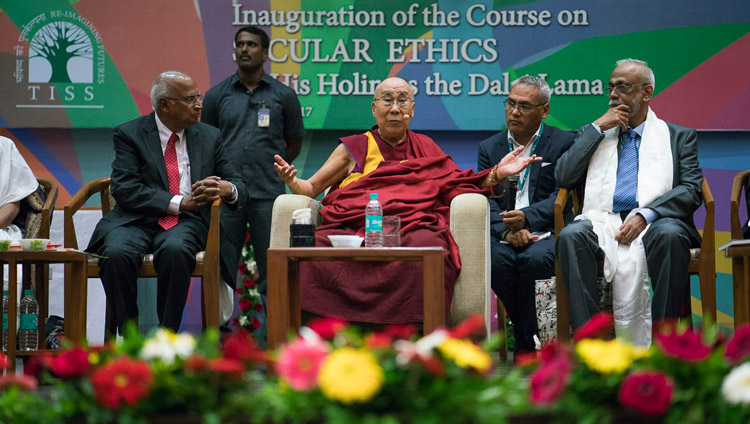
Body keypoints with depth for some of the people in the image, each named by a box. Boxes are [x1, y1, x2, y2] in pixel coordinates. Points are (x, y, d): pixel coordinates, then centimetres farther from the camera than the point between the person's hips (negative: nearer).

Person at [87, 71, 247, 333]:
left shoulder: (209, 136, 16)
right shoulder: (129, 134, 5)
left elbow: (238, 185, 14)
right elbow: (124, 189, -7)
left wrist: (226, 189, -14)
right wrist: (180, 202, -16)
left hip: (187, 222, 1)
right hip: (136, 220, -1)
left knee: (174, 250, -35)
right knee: (117, 253, -34)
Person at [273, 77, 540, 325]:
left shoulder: (425, 148, 27)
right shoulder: (354, 148, 23)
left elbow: (459, 187, 20)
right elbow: (311, 188, 20)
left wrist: (496, 174, 6)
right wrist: (291, 180, -1)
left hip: (410, 228, 1)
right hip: (351, 228, 0)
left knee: (427, 245, -37)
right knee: (316, 250, -35)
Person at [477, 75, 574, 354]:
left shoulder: (563, 143, 6)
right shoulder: (489, 147, 17)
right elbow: (486, 199, 4)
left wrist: (526, 218, -24)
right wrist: (506, 229, -17)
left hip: (547, 231, -2)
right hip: (505, 235, 2)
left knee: (535, 259, -34)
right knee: (497, 260, -31)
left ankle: (523, 344, -13)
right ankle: (529, 338, -11)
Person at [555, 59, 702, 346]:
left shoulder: (679, 136, 19)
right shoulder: (592, 134, 26)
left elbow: (692, 189, 3)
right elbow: (563, 177, 10)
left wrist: (645, 215, -13)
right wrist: (598, 128, 7)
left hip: (653, 223, -2)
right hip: (604, 220, 2)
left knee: (670, 234, -37)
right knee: (571, 235, -32)